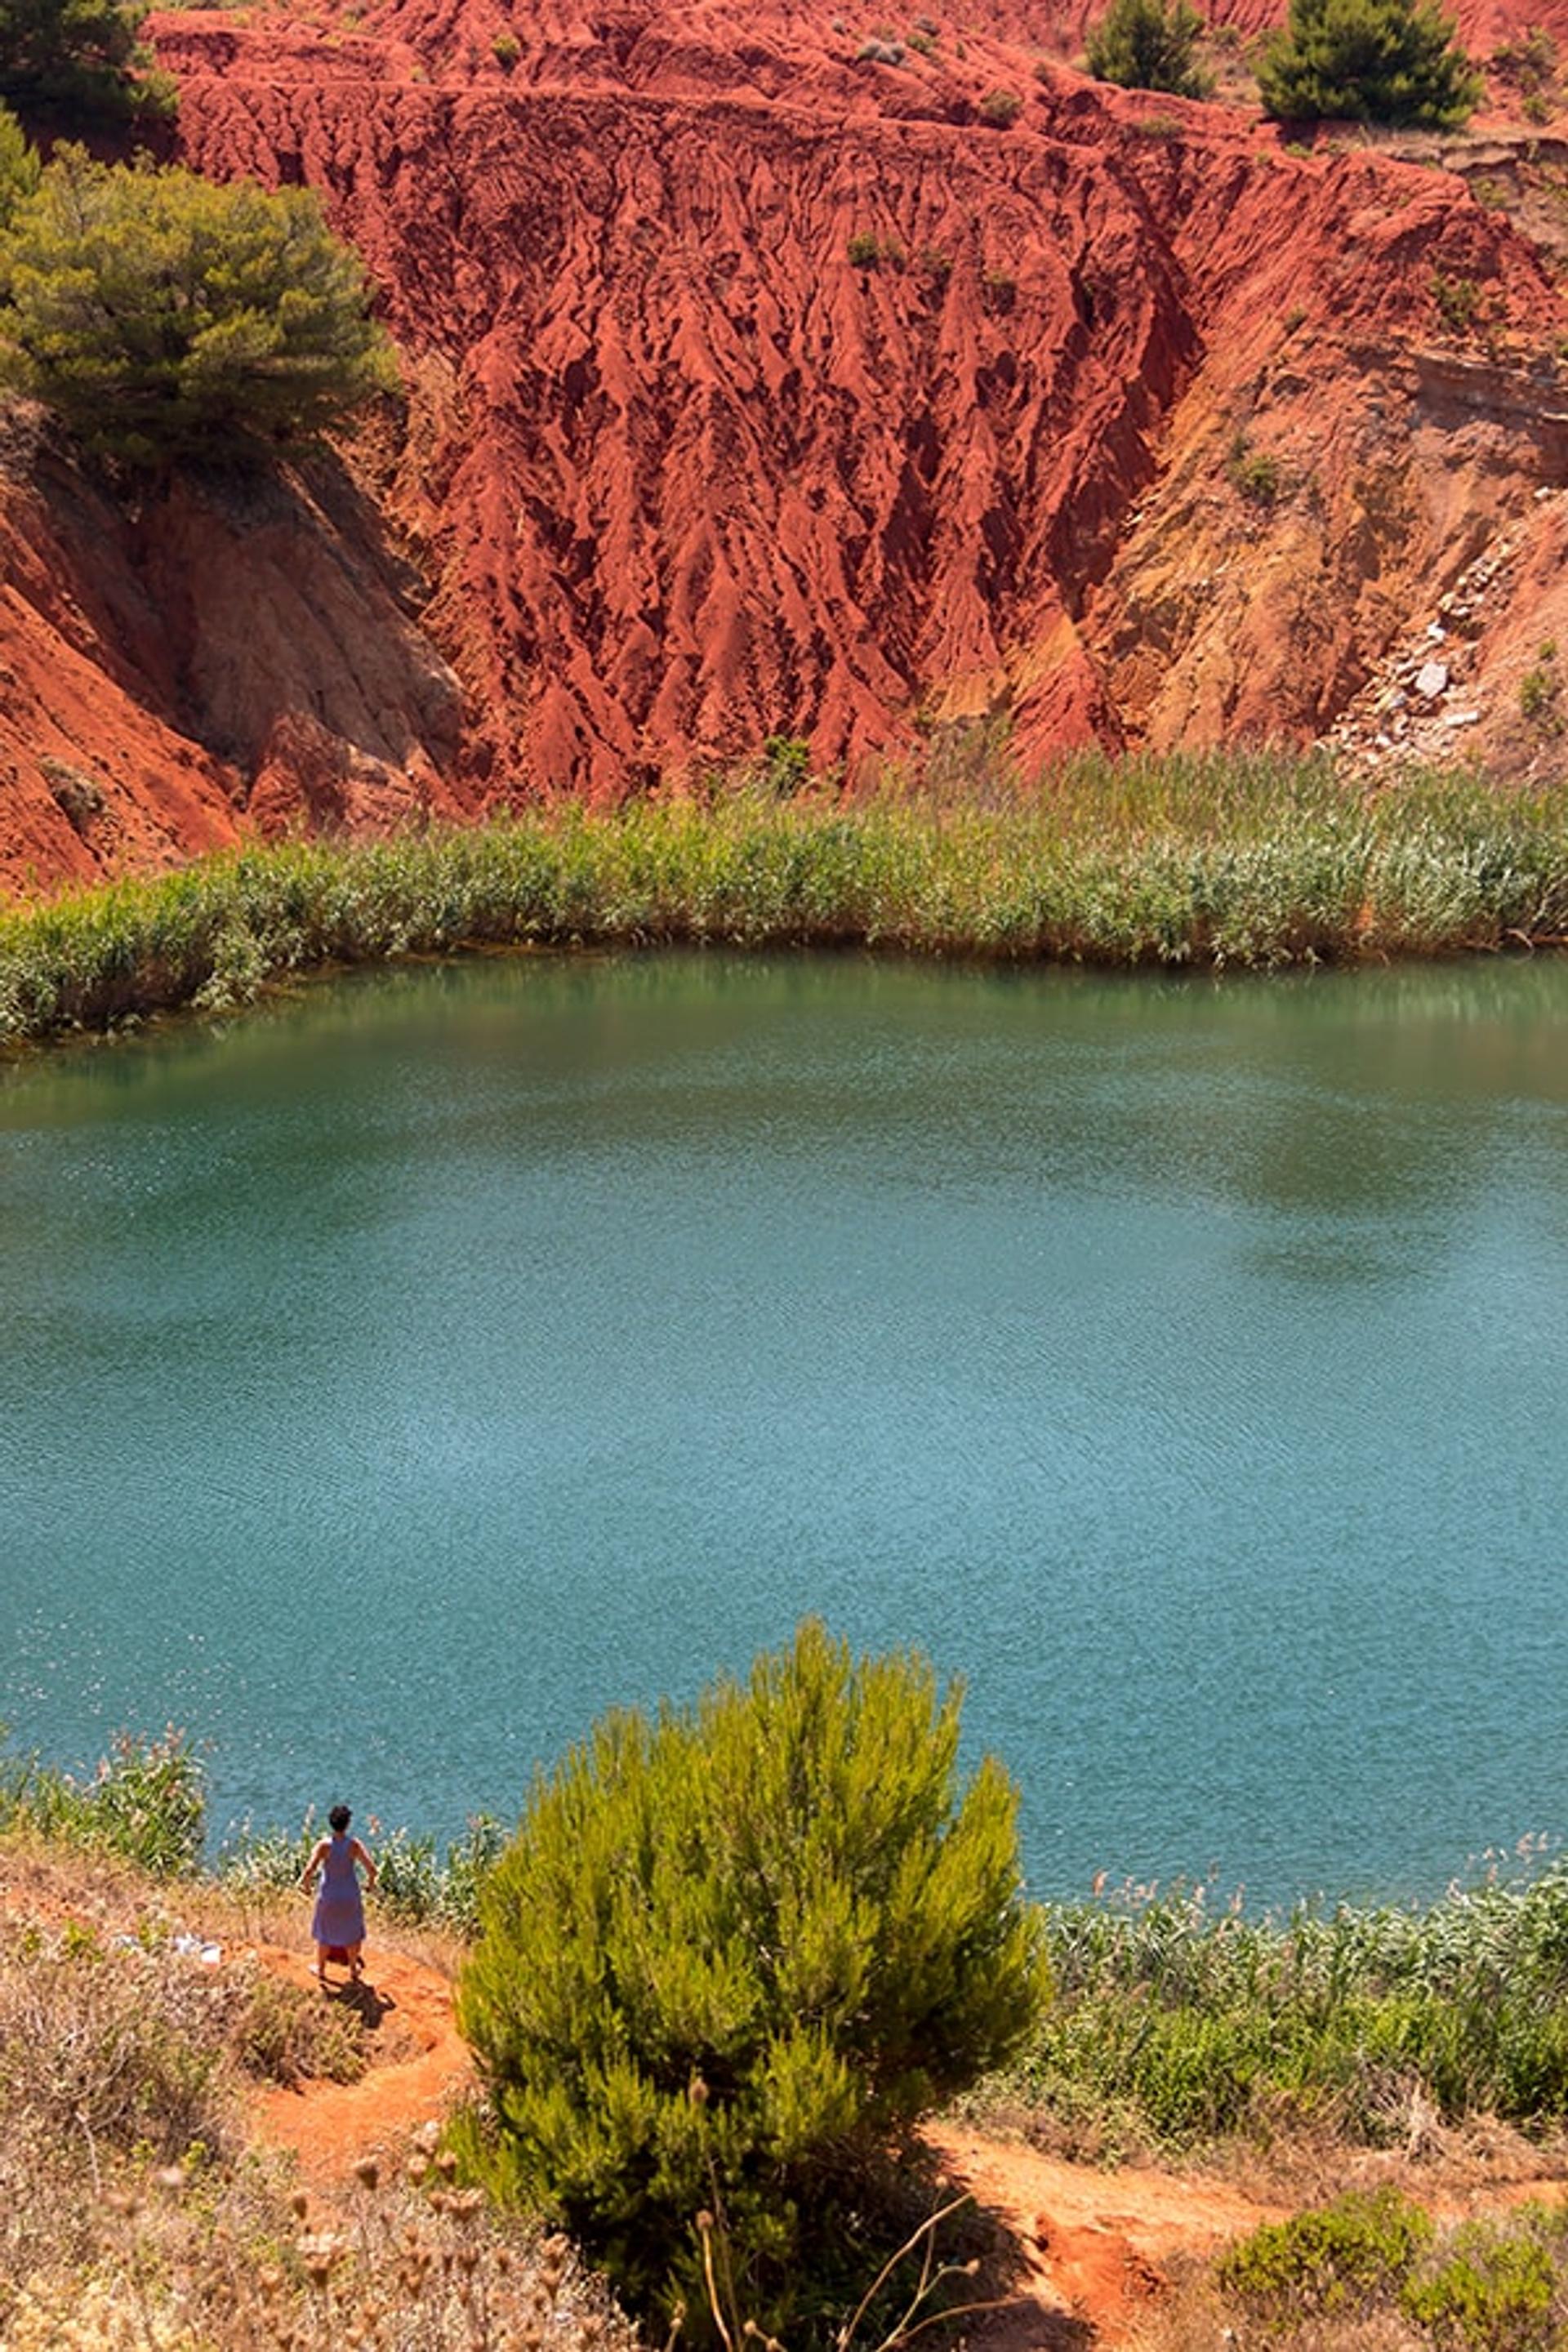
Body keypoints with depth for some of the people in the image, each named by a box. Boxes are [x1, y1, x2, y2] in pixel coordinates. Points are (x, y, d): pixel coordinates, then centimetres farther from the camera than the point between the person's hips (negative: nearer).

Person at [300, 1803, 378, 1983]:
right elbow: (372, 1869, -16)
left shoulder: (324, 1845, -18)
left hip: (329, 1897, -1)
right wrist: (371, 1880, 7)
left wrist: (306, 1885, -2)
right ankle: (353, 1971, 35)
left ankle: (321, 1970, 37)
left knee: (324, 1934, 21)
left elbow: (309, 1870, -23)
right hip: (351, 1896, 1)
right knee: (352, 1934, 22)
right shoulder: (354, 1844, -16)